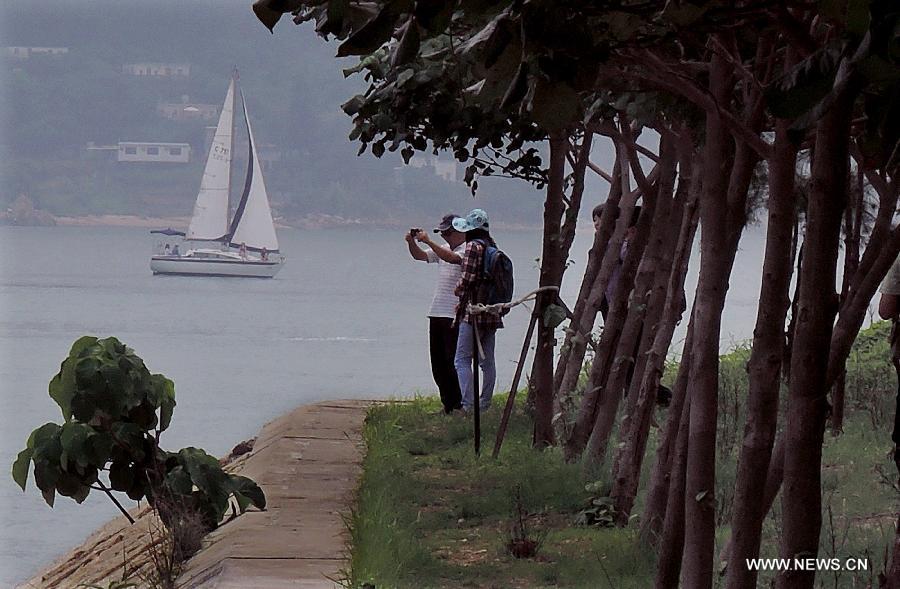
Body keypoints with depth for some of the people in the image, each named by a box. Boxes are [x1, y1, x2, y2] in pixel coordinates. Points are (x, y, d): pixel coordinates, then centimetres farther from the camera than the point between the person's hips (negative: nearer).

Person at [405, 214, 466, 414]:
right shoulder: (444, 249, 17)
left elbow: (452, 258, -27)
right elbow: (420, 256, 16)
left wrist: (428, 241, -27)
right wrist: (412, 242, -4)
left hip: (455, 315, -9)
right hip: (437, 313, 9)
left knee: (454, 362, -10)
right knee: (438, 363, 8)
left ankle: (460, 405, -6)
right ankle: (448, 405, 14)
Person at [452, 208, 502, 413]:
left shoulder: (474, 246, -11)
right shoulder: (492, 246, 14)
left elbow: (468, 278, -17)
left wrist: (459, 289, 6)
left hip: (473, 311, -8)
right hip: (492, 312, 8)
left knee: (463, 359, -6)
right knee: (487, 361, 12)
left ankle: (468, 405, -15)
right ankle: (485, 404, 16)